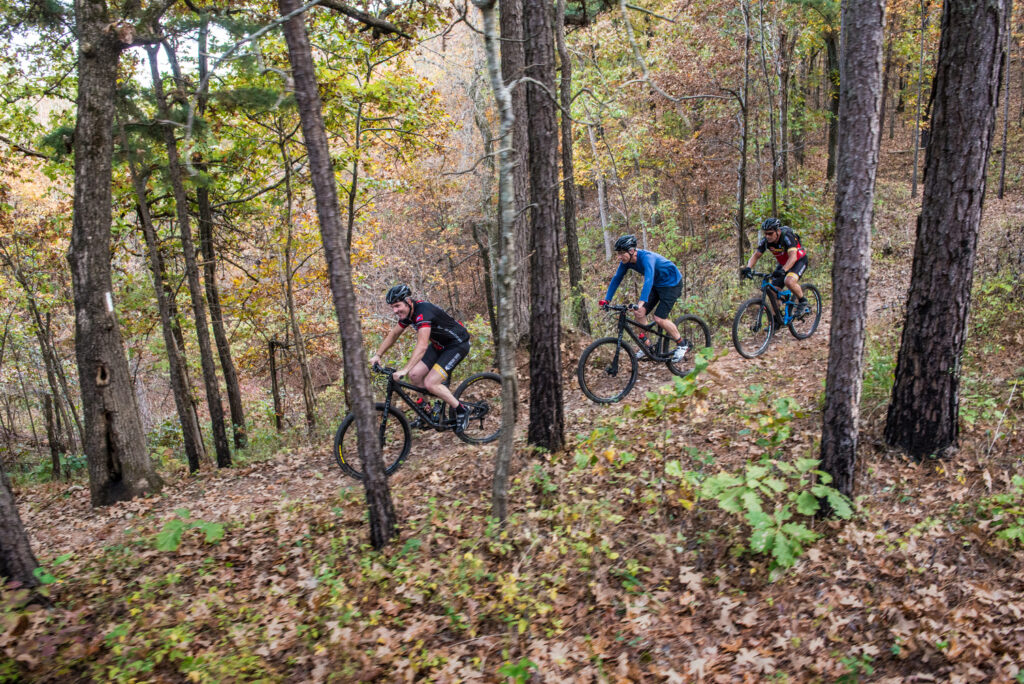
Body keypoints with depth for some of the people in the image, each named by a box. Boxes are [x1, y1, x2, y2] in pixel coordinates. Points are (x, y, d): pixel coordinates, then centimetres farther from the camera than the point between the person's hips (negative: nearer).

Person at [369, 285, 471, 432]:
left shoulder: (423, 312, -31)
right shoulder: (407, 312, -3)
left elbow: (422, 346, -41)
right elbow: (393, 334, 11)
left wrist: (404, 370, -46)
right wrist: (377, 355, 2)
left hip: (457, 344, -9)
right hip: (439, 344, 9)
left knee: (430, 383, -18)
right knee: (414, 375, -4)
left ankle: (461, 410, 0)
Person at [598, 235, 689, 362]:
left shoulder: (647, 257, -34)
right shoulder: (626, 261, -10)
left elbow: (648, 279, -47)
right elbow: (616, 278, -2)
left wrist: (642, 302, -58)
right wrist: (607, 299, -7)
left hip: (672, 283, -8)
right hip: (656, 284, 8)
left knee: (659, 318, -16)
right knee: (639, 313, -6)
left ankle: (682, 345, 3)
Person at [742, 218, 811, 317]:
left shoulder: (787, 237, -31)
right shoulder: (765, 241, -16)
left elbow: (793, 257, -40)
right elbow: (755, 255, -14)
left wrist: (783, 270, -56)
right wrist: (748, 268, -34)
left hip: (799, 260, -6)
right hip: (783, 264, 6)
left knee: (789, 281, -34)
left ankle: (803, 302, -8)